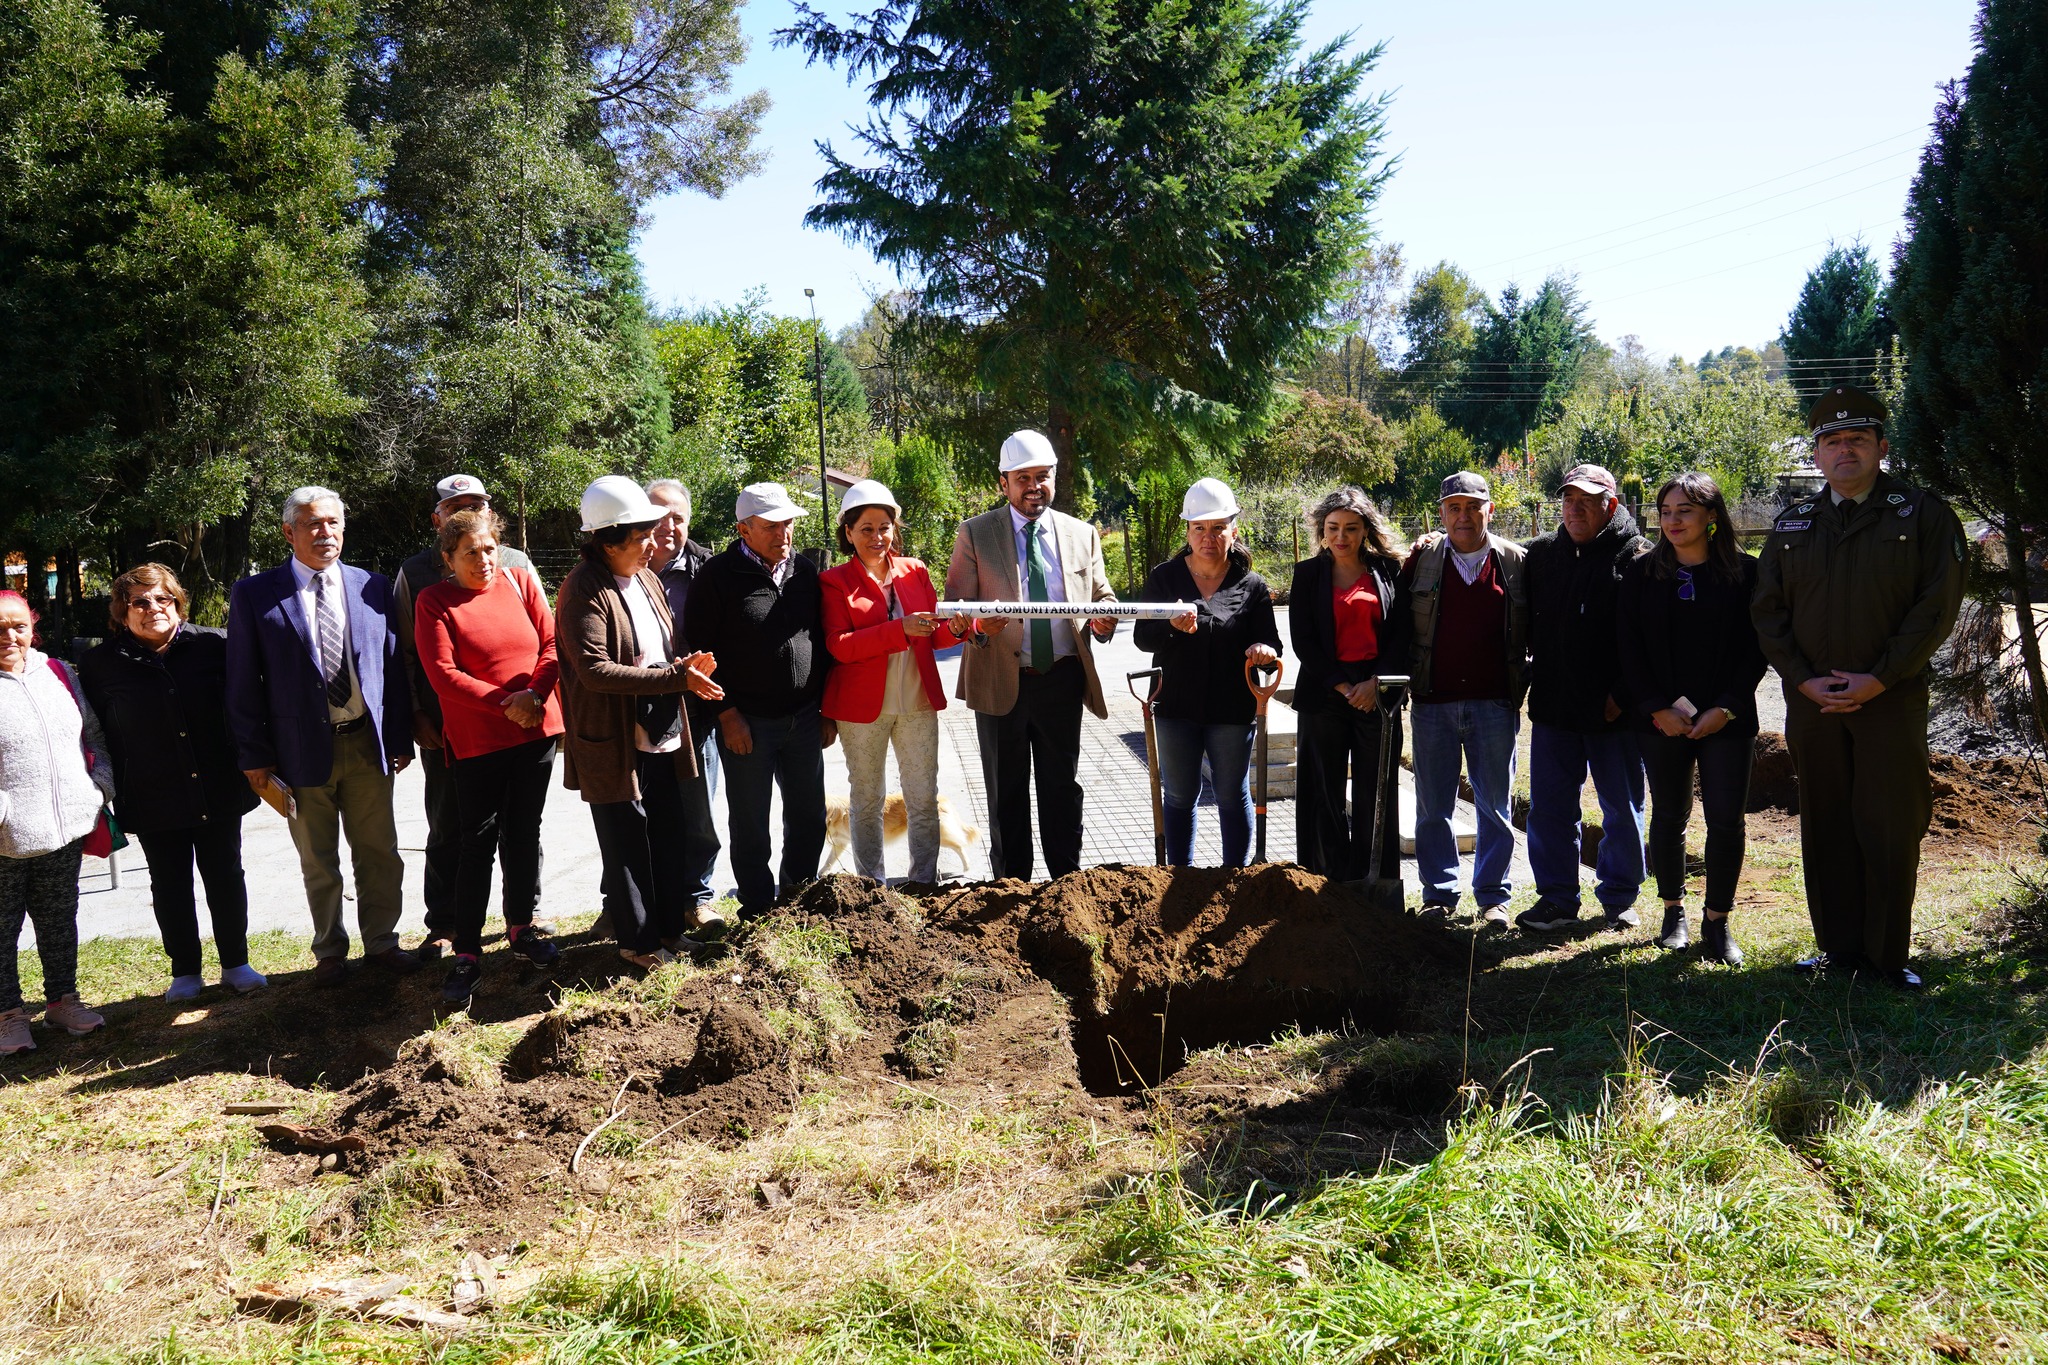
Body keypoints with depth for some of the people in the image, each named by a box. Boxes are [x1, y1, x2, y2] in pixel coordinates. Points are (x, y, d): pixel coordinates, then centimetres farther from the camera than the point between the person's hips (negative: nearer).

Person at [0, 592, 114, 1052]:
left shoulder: (55, 672, 9)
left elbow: (93, 732, 18)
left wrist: (101, 784, 7)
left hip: (65, 827, 5)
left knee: (59, 919, 16)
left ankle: (62, 999, 30)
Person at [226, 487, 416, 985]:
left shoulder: (373, 588, 5)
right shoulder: (254, 594, -2)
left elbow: (393, 664, 7)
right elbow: (243, 682, -2)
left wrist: (400, 737, 3)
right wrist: (253, 754, -6)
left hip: (367, 744, 2)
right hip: (302, 751, -2)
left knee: (379, 853, 11)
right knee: (318, 864, 11)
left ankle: (380, 941, 26)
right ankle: (330, 952, 26)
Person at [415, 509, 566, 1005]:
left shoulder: (521, 582, 6)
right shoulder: (434, 601, -4)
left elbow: (552, 644, 2)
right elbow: (442, 674, -11)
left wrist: (534, 693, -14)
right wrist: (505, 703, -17)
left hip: (537, 731, 4)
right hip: (477, 740, -3)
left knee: (524, 834, 14)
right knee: (478, 843, -2)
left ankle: (521, 927, 29)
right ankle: (467, 955, 5)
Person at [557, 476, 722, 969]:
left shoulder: (646, 579, 9)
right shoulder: (585, 590, -17)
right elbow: (595, 670, -25)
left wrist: (687, 663, -3)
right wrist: (675, 677, -25)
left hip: (661, 738, 8)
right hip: (615, 744, -8)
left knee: (669, 836, 16)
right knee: (627, 844, 6)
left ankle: (669, 926, 31)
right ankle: (638, 940, 20)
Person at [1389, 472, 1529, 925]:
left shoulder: (1516, 563, 3)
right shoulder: (1421, 561, 4)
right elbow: (1397, 624, 5)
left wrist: (1524, 683, -1)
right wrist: (1402, 679, -4)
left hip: (1495, 702, -1)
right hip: (1433, 702, 1)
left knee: (1494, 806, 7)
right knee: (1433, 807, 7)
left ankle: (1492, 894, 19)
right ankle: (1439, 893, 18)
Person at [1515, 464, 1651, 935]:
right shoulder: (1540, 553, 8)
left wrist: (1624, 694, -14)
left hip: (1615, 713, -4)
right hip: (1553, 707, 4)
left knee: (1622, 808, 9)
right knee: (1550, 807, 6)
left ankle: (1619, 897, 23)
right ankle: (1557, 899, 17)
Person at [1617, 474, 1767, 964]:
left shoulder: (1744, 572, 1)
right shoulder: (1642, 572, 3)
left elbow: (1755, 647, 0)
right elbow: (1629, 646, 1)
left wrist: (1726, 708, -10)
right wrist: (1658, 708, -8)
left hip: (1727, 719, -1)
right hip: (1662, 719, 1)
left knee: (1727, 821, -3)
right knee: (1669, 816, 8)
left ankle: (1717, 923, 10)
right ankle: (1673, 913, 23)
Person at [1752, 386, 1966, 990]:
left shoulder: (1924, 515, 2)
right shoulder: (1792, 525, 11)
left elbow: (1937, 607, -5)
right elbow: (1767, 612, 8)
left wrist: (1879, 679, -13)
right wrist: (1804, 679, -6)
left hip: (1892, 701, -3)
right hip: (1812, 703, 3)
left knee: (1890, 828, 0)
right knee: (1826, 828, 8)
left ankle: (1889, 955, 10)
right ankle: (1839, 947, 18)